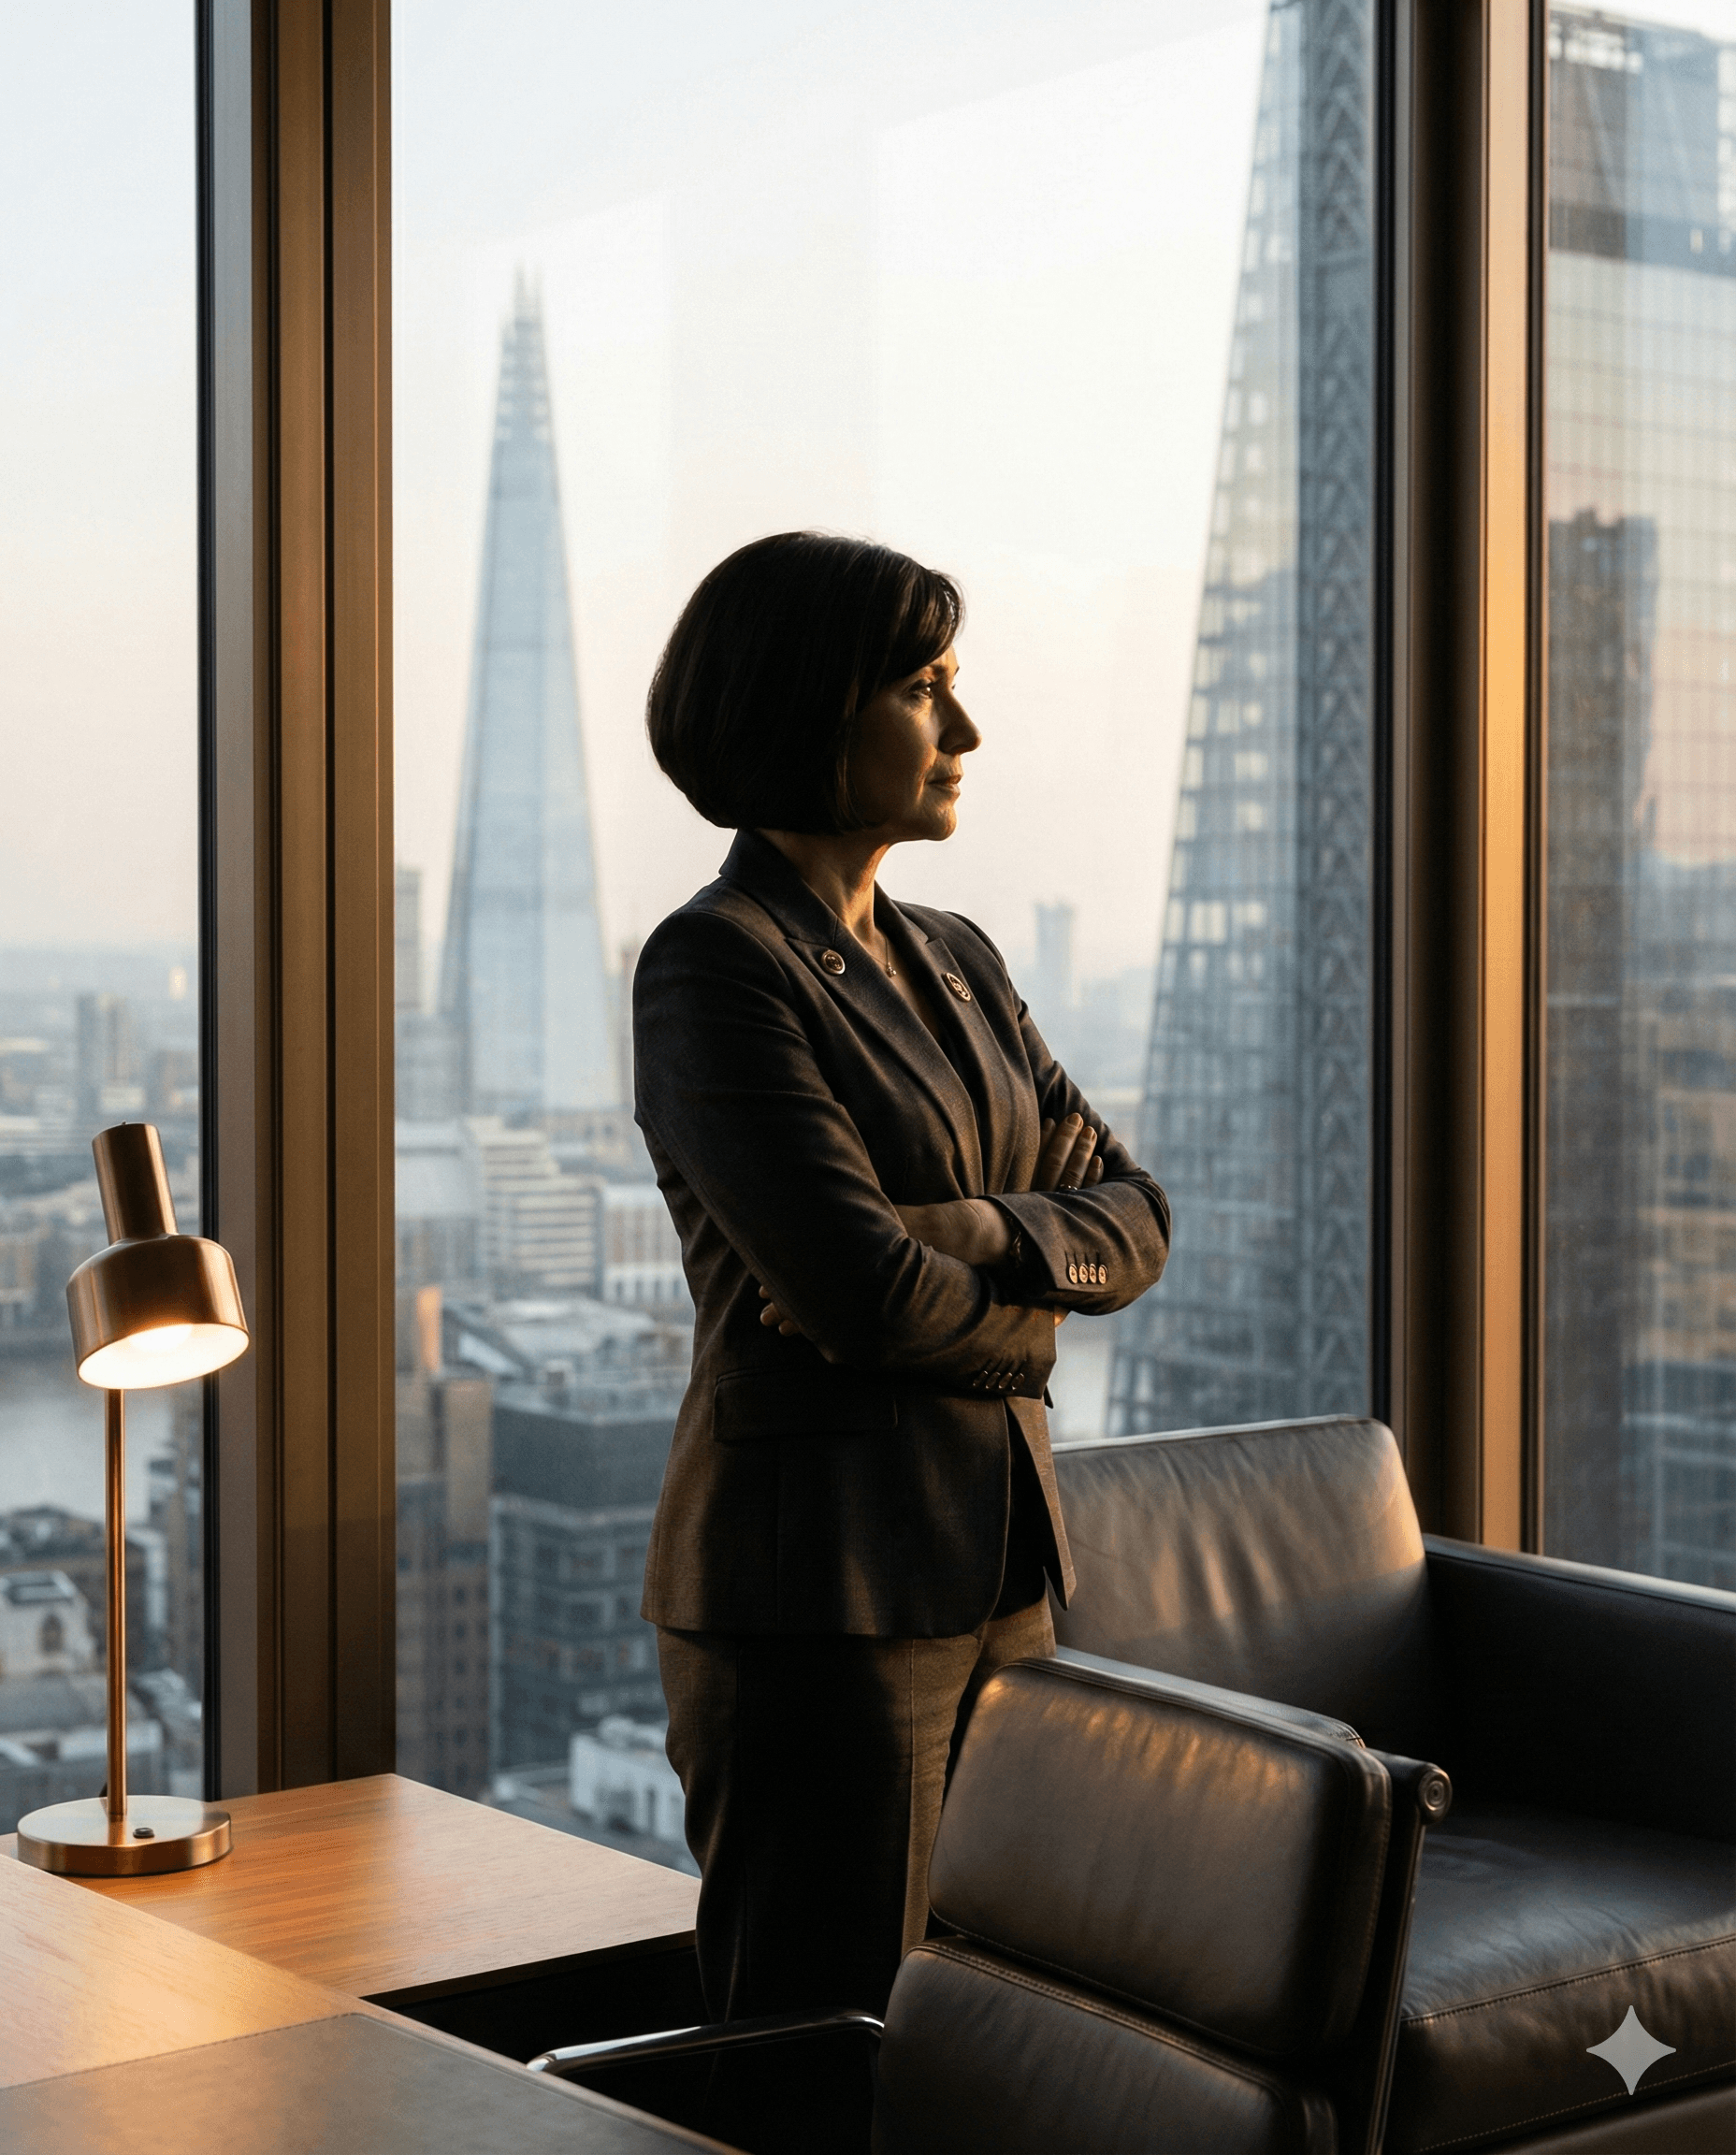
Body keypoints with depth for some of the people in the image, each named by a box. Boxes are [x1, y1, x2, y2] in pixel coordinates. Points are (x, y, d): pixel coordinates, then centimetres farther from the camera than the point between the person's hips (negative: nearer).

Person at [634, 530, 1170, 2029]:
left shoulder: (957, 963, 13)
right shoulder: (714, 965, -12)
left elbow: (1132, 1217, 8)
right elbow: (861, 1294, -19)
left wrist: (974, 1231, -11)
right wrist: (1024, 1323, -1)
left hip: (994, 1570, 8)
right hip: (822, 1582, -8)